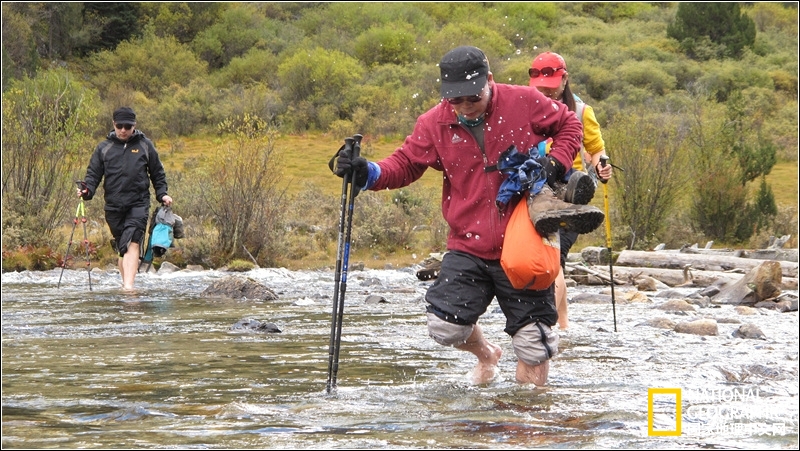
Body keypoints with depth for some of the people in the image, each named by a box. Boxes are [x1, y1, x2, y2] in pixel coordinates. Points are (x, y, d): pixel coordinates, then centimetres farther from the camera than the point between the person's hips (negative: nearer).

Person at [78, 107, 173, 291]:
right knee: (122, 247, 8)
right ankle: (126, 282, 20)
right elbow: (93, 173, 7)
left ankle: (128, 286, -29)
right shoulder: (104, 148, 10)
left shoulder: (145, 146, 9)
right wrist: (87, 190, -12)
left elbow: (157, 173, 16)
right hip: (113, 206, 2)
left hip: (138, 204, -2)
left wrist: (162, 194, 3)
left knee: (132, 243, -19)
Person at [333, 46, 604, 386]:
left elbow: (569, 125, 8)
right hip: (467, 249, 2)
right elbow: (405, 164, 2)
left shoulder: (525, 103, -6)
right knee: (444, 326, -8)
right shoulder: (434, 124, -1)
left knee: (534, 344, 0)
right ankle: (486, 354, 26)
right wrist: (368, 174, -17)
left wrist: (556, 162, -10)